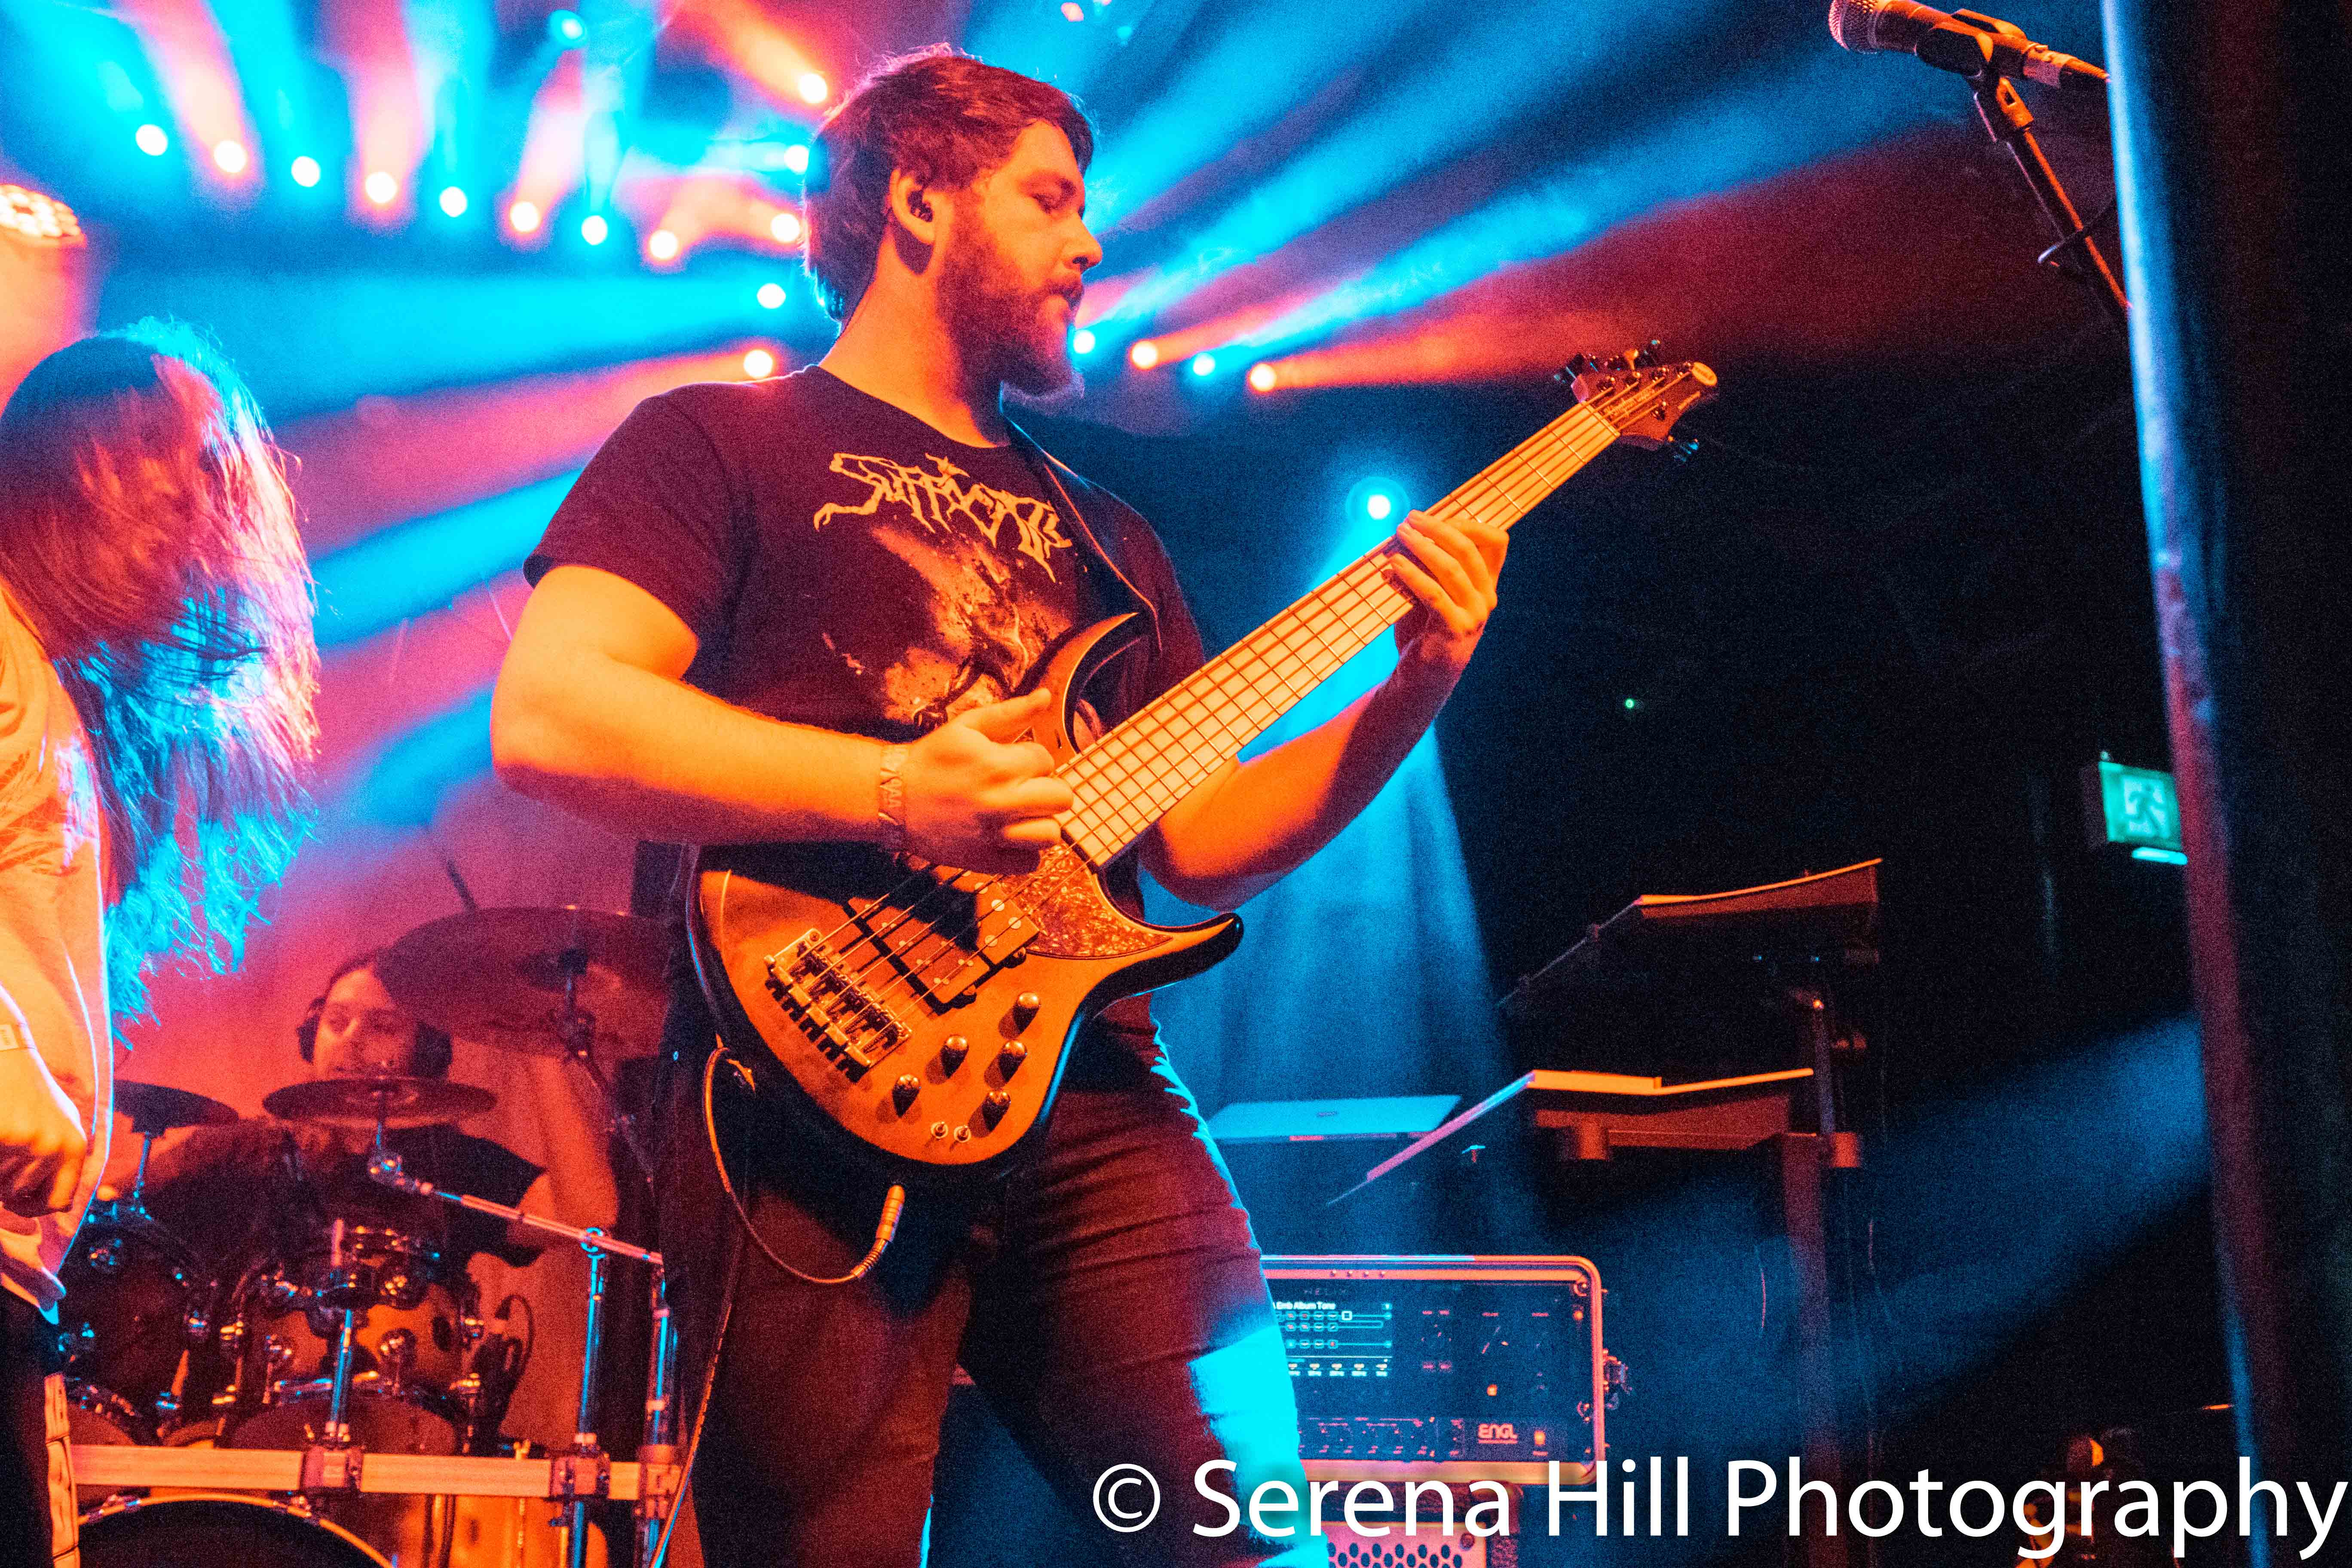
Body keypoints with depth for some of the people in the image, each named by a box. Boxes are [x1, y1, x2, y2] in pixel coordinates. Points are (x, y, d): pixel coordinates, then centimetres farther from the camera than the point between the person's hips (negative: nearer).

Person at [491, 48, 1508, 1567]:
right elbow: (546, 717, -8)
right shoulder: (724, 444, 8)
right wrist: (894, 792, -18)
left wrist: (1409, 696, 6)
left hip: (1097, 1108, 5)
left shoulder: (1101, 532, 26)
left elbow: (1204, 843, 20)